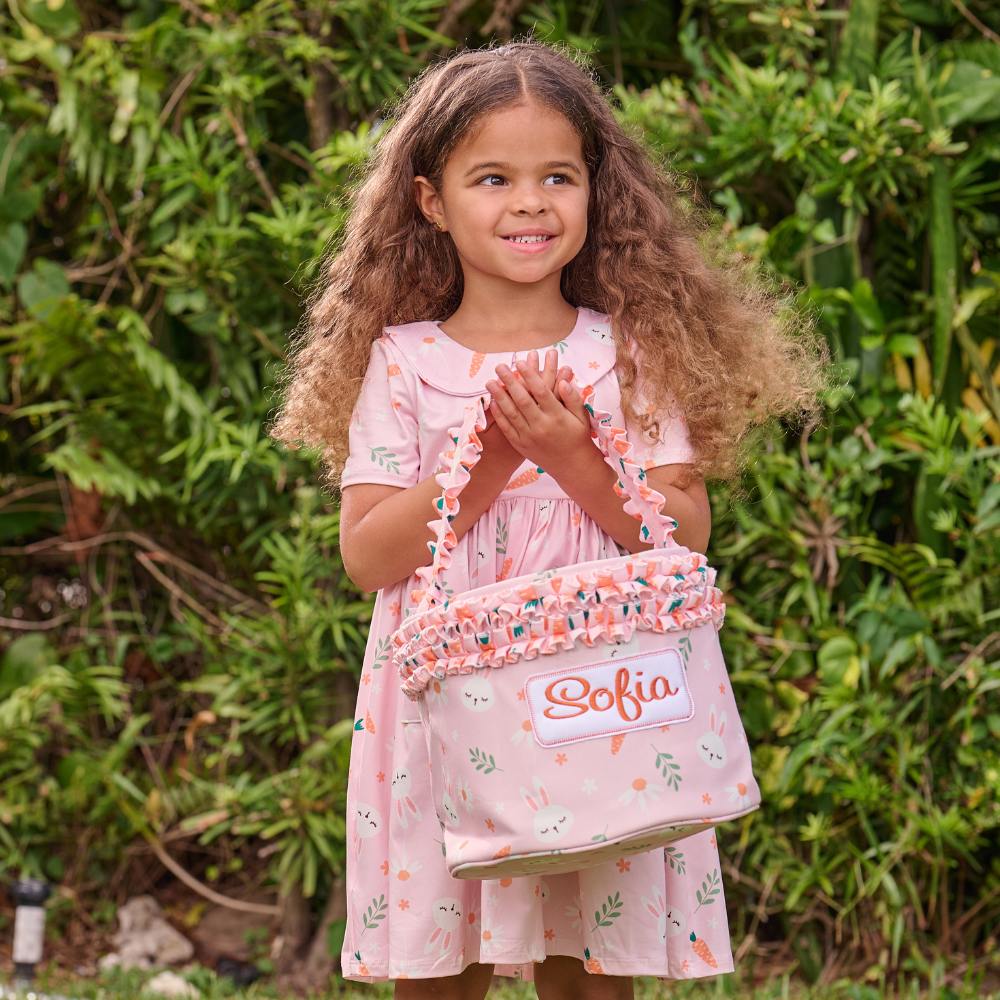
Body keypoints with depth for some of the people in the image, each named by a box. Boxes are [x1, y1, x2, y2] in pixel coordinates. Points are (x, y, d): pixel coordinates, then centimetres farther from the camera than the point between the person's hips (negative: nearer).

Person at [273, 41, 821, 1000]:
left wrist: (574, 459, -16)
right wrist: (486, 461, -15)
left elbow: (685, 539, -3)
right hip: (443, 709, 0)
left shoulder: (631, 354, 3)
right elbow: (367, 554, -5)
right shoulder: (403, 361, 2)